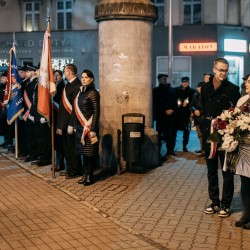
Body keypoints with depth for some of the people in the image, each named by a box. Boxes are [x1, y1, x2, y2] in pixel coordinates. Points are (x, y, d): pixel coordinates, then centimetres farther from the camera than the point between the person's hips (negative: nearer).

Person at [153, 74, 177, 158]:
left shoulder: (171, 90, 13)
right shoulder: (155, 90, 5)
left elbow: (175, 101, 13)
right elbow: (155, 103, -1)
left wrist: (172, 110, -5)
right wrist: (165, 110, -9)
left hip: (170, 115, 2)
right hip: (160, 115, -2)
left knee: (170, 132, -3)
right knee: (159, 133, -3)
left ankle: (170, 149, 5)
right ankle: (158, 150, 1)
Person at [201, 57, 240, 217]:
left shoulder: (233, 89, -4)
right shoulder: (205, 88, 7)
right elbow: (203, 108, 10)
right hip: (209, 133, 4)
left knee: (227, 171, 3)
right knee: (212, 170, 11)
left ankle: (226, 204, 13)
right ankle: (215, 202, 22)